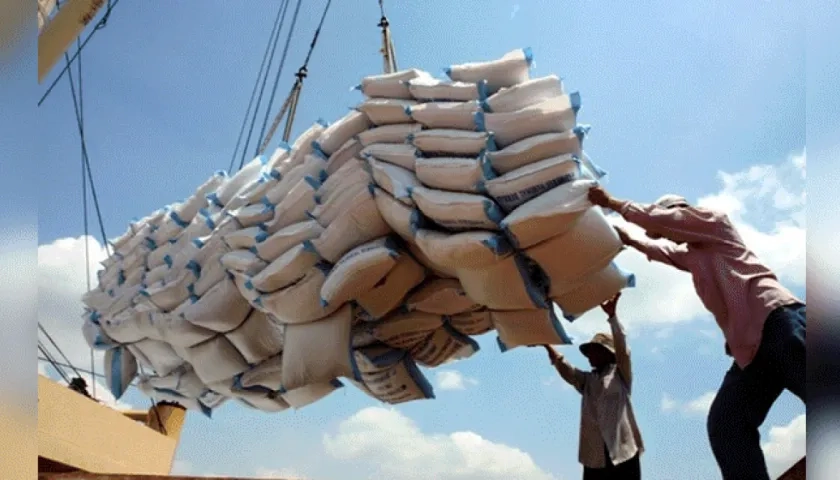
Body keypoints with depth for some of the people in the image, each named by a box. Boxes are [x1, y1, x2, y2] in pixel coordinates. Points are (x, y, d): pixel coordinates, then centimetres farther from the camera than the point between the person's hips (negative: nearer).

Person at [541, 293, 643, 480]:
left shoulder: (620, 375, 8)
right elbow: (564, 368, 4)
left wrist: (612, 315, -20)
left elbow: (622, 347, -7)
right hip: (594, 456, 4)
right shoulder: (586, 380, 20)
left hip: (623, 452, -4)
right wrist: (546, 345, -9)